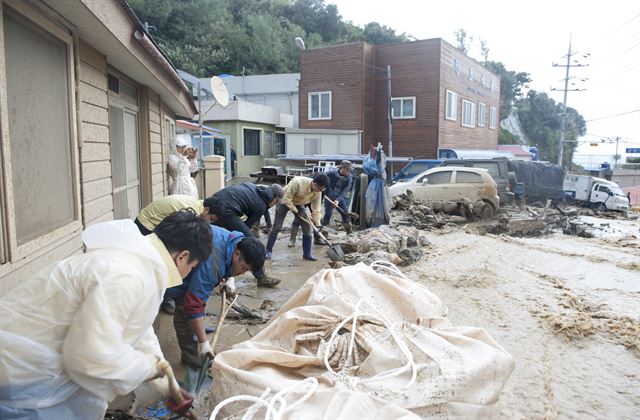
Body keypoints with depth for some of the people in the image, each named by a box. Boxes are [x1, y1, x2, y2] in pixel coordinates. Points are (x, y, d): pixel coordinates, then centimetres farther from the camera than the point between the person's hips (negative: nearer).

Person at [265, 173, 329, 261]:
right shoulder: (298, 182, -39)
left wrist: (318, 226, -15)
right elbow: (287, 198, -30)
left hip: (299, 204, 5)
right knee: (277, 227, -6)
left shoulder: (318, 192, -20)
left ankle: (307, 254, 6)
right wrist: (295, 211, -26)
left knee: (307, 228, -4)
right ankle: (268, 251, 8)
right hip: (285, 201, -5)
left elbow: (316, 209, -12)